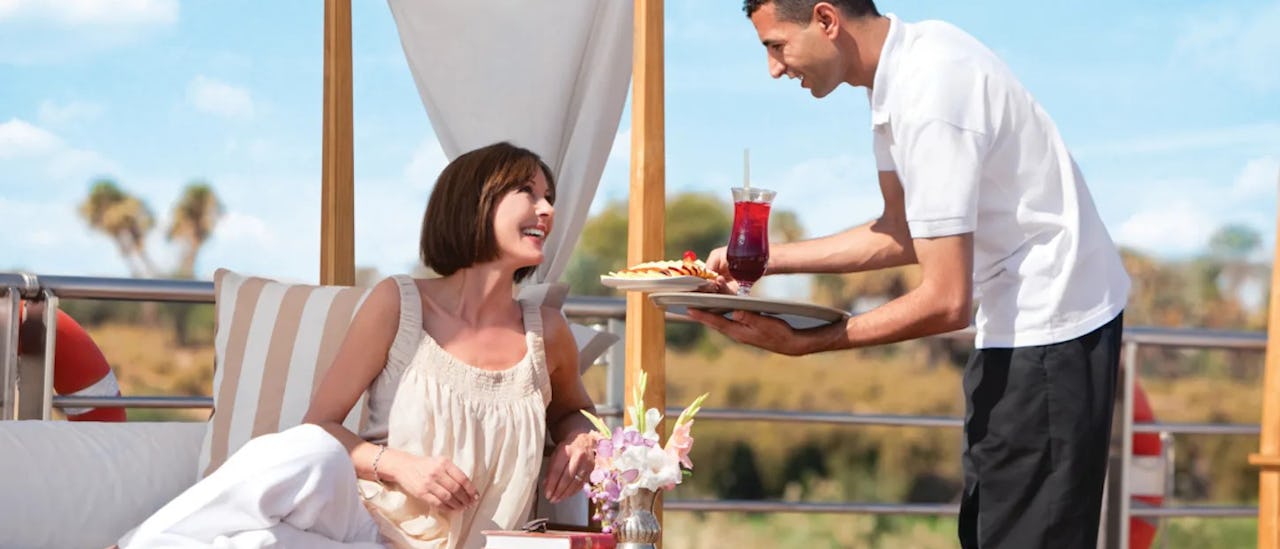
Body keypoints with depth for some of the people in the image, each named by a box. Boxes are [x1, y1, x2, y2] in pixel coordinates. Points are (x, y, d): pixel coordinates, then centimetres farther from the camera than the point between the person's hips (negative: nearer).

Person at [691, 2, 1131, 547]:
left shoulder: (929, 99, -26)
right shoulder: (905, 62, 2)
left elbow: (946, 302, -25)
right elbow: (902, 235, 12)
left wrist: (799, 342, -20)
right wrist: (763, 258, 7)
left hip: (1050, 328, -10)